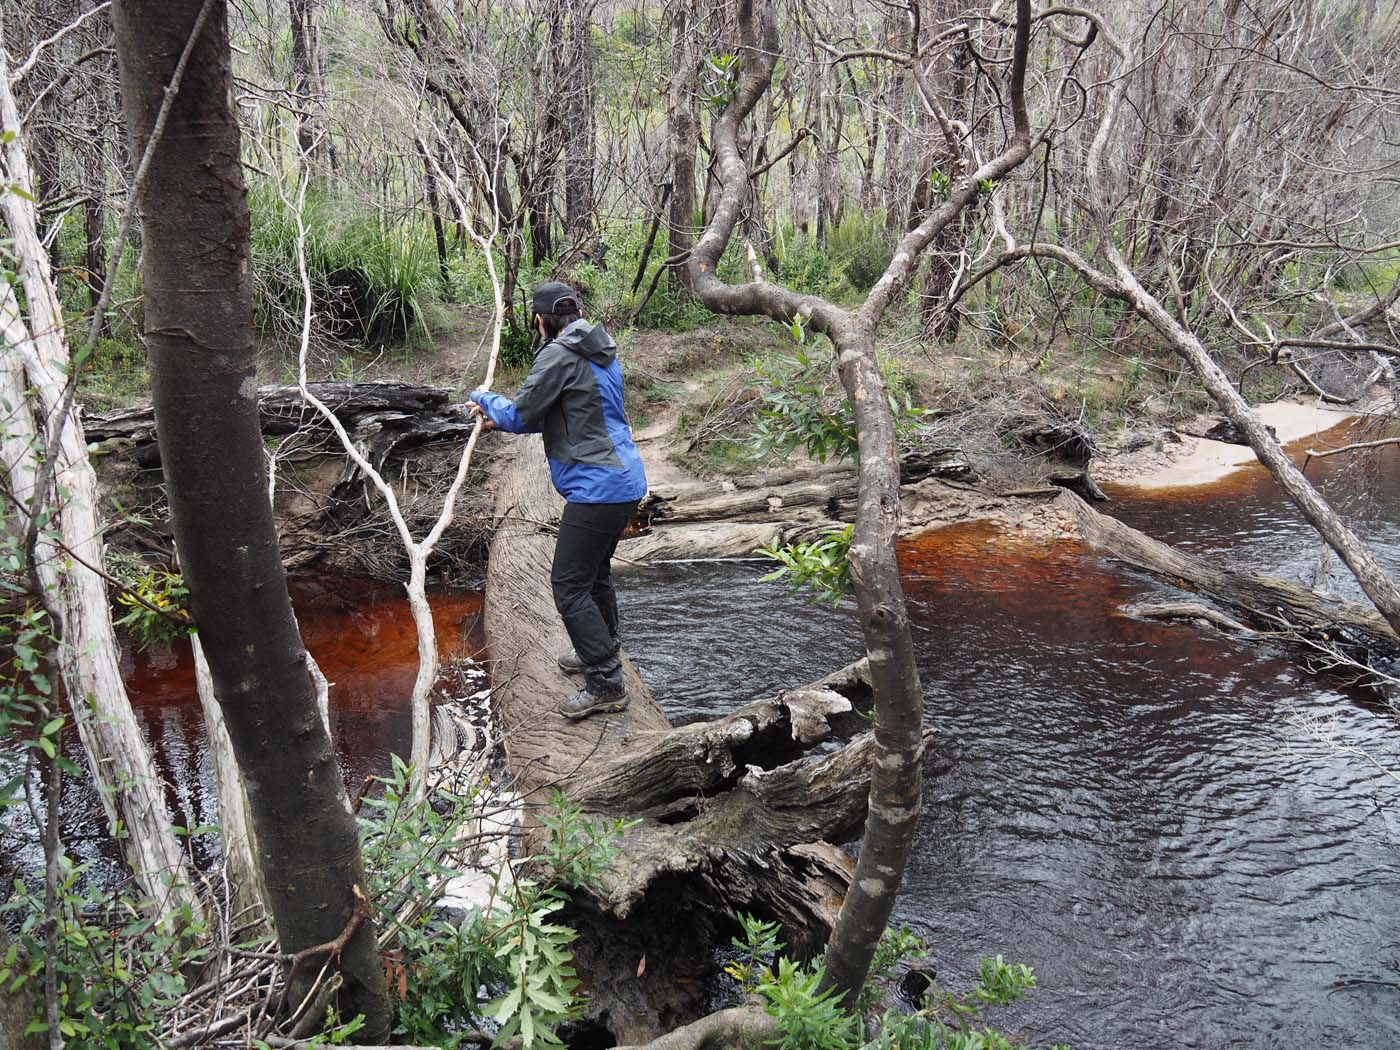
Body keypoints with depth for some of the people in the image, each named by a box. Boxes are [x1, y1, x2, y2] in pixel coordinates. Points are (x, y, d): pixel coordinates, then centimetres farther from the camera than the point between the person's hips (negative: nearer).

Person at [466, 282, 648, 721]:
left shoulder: (560, 355, -14)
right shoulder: (601, 351, 16)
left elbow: (520, 415, -10)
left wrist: (484, 399, 10)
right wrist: (498, 418, 25)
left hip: (597, 487, -10)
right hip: (625, 482, 10)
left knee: (569, 586, -5)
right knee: (595, 572, 26)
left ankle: (606, 684, -2)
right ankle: (603, 650, 42)